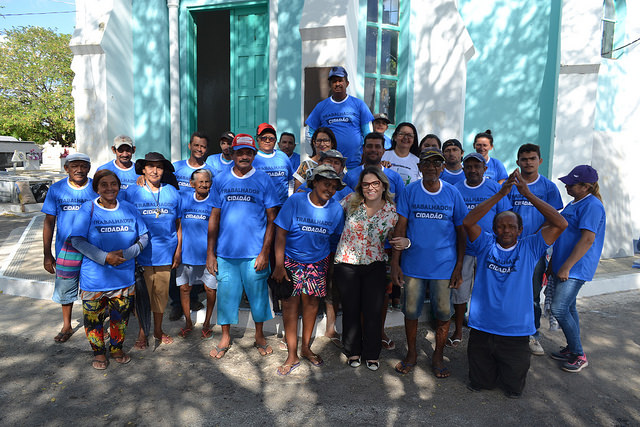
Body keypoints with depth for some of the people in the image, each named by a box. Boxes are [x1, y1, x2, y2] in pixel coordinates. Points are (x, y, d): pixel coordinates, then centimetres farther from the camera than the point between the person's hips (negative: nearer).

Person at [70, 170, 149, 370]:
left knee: (121, 316, 13)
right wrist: (105, 257, -20)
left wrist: (126, 254, -13)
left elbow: (144, 237, 5)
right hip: (94, 277, -2)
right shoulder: (87, 209, -5)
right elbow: (77, 240, -10)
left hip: (124, 277, 2)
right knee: (94, 317, 8)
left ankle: (117, 348, 36)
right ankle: (99, 352, 31)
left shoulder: (129, 209, 3)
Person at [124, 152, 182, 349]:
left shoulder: (172, 192, 5)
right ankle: (142, 333, 22)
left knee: (161, 293, 12)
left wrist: (178, 250, 6)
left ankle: (158, 330, 30)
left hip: (165, 252, 2)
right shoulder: (132, 192, 0)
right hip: (141, 252, -2)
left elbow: (178, 224, 10)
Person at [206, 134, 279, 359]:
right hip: (225, 252, 2)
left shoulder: (264, 180, -1)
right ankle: (225, 338, 29)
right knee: (226, 293, 10)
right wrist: (210, 253, 3)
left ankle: (259, 336, 31)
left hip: (255, 253, -1)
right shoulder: (220, 181, 5)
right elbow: (214, 218, 7)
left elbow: (272, 219, -1)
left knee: (258, 293, 9)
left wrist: (265, 252, -8)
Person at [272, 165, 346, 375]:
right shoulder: (295, 201, -15)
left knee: (311, 302, 10)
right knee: (290, 304, -3)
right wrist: (279, 266, -14)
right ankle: (292, 356, 10)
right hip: (291, 260, -2)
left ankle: (306, 347, 31)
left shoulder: (336, 209, -6)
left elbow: (339, 237, 5)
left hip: (318, 261, 3)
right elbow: (281, 233, -13)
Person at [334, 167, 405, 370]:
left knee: (374, 311, 4)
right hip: (347, 264, 0)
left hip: (375, 265, 1)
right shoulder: (351, 201, -5)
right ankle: (353, 352, 30)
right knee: (351, 309, 10)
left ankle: (372, 354, 25)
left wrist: (405, 242, -15)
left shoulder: (392, 211, -3)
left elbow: (395, 238, 5)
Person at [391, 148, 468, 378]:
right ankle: (411, 354, 30)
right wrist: (395, 263, -6)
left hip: (444, 265, 0)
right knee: (410, 311, 9)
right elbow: (400, 227, -2)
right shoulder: (410, 192, -3)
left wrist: (459, 267, -1)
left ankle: (438, 357, 28)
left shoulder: (453, 193, -1)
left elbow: (461, 231, 3)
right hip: (413, 264, 0)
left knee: (443, 313, 8)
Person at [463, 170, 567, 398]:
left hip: (516, 332, 0)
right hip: (482, 329, 1)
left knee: (514, 389, 14)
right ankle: (490, 366, 43)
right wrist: (500, 194, -22)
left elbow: (560, 224, -13)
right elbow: (468, 222, -18)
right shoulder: (486, 245, -1)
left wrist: (528, 194, -18)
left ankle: (516, 364, 45)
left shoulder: (529, 248, -2)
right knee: (478, 384, 13)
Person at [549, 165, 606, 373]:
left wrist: (566, 267, -24)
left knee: (558, 309, -11)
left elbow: (587, 239, -24)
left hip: (575, 269, -10)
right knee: (568, 308, 16)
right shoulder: (574, 204, 14)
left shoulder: (592, 206, -17)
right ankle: (572, 349, 29)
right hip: (563, 267, 10)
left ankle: (579, 356, 3)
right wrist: (554, 262, 21)